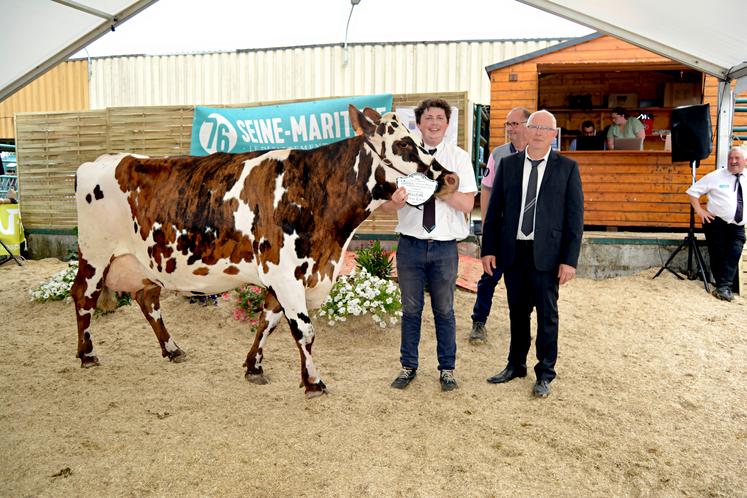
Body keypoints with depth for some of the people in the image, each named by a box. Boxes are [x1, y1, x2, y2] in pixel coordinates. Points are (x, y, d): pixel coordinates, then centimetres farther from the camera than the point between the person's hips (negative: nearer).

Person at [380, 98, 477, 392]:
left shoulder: (459, 158, 1)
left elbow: (467, 204, -8)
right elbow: (385, 205, -5)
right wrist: (395, 202, -28)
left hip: (444, 246, 0)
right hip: (410, 244, 1)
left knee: (444, 310, 11)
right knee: (411, 309, 12)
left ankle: (447, 369, 26)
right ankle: (408, 367, 26)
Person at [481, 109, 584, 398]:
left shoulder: (567, 167, -1)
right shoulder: (508, 164, 6)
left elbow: (575, 216, -3)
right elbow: (494, 209, 7)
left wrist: (570, 259, -9)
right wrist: (489, 249, 1)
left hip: (546, 253, -2)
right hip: (512, 251, 2)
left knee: (547, 314, 5)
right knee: (517, 311, 14)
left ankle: (545, 374, 20)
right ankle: (516, 365, 30)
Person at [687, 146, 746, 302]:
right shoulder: (716, 176, -2)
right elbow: (693, 191, 0)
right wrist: (699, 210, -9)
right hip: (716, 223, -2)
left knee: (734, 253, -14)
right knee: (717, 254, 1)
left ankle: (723, 287, -15)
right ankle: (724, 287, 12)